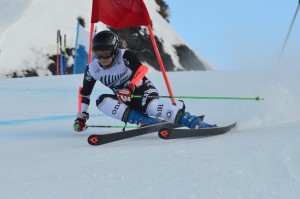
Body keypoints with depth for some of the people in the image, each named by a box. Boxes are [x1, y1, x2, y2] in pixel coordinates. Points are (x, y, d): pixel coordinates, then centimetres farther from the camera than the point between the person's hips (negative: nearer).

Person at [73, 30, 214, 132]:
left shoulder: (124, 55, -17)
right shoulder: (92, 69, -3)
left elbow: (142, 69, -32)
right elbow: (85, 93, 10)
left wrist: (129, 88, -45)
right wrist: (81, 116, 6)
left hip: (142, 89, -5)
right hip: (125, 101, 5)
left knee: (152, 106, -39)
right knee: (102, 101, -24)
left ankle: (197, 124, -46)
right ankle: (145, 121, -35)